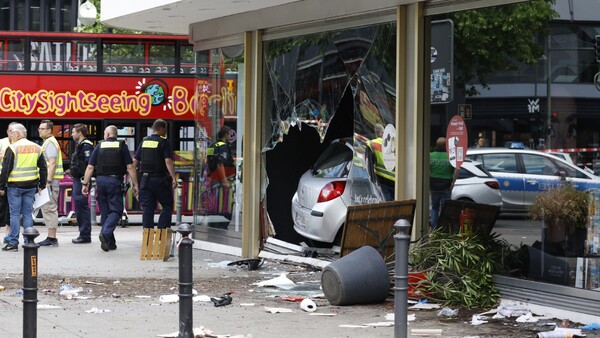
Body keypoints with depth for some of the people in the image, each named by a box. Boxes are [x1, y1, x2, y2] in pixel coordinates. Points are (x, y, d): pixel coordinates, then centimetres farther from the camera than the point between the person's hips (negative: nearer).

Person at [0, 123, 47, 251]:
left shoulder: (12, 148, -10)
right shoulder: (37, 148, 8)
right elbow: (43, 168, 12)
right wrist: (42, 185, 17)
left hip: (15, 185, -5)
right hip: (31, 185, 5)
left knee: (15, 213, 0)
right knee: (28, 213, 9)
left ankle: (13, 243, -1)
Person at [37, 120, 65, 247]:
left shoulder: (50, 143, -12)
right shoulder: (47, 142, 21)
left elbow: (52, 163, -20)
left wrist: (48, 181, -24)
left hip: (50, 181, -11)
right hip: (48, 181, 11)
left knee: (49, 208, -10)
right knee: (49, 209, 12)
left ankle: (52, 238, -10)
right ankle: (51, 237, 15)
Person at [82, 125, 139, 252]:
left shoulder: (99, 146, 6)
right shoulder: (122, 146, 1)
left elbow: (90, 167, 2)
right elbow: (130, 167, -4)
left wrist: (85, 184, 7)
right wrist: (135, 185, 0)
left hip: (101, 180, 3)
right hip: (115, 181, -3)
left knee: (105, 212, 11)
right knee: (116, 211, 0)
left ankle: (110, 242, 14)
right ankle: (105, 233, -24)